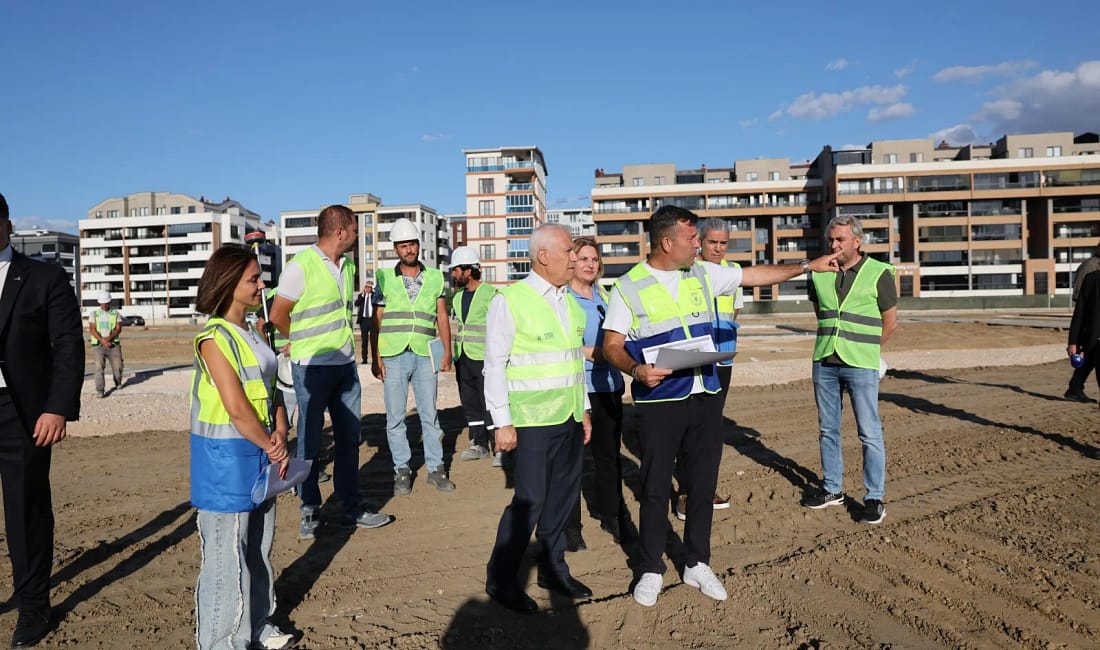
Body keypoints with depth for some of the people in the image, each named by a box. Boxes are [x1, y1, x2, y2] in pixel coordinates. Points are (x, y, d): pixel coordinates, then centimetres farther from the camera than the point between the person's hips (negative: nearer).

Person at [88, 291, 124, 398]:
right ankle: (99, 390, -13)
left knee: (117, 366, 0)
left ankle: (118, 384, 29)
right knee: (99, 367, -13)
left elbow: (118, 329, -1)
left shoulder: (115, 314, 11)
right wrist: (103, 341, -15)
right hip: (98, 345, -1)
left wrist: (108, 338, -17)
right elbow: (92, 329, -3)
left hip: (113, 344, 1)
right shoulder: (94, 314, 8)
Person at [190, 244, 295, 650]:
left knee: (258, 545, 18)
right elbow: (237, 409, -20)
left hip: (259, 452, 8)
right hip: (225, 456, -8)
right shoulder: (214, 338, -15)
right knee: (227, 552, 2)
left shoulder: (252, 333, 10)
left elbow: (270, 388, 9)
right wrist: (271, 448, -11)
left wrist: (280, 434, -6)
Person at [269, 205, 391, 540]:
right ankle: (309, 512, 18)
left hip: (346, 363, 7)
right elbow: (278, 315, -9)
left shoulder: (348, 265, 9)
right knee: (310, 440, 4)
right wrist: (305, 343, 6)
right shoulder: (301, 265, -14)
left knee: (349, 437, 12)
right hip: (312, 366, -7)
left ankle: (352, 507, 23)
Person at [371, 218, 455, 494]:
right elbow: (376, 321, 4)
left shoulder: (435, 277, 9)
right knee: (395, 417, 4)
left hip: (425, 355, 1)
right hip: (394, 356, 0)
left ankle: (435, 468, 15)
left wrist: (447, 351, 2)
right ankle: (402, 470, 15)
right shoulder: (384, 279, 5)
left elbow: (442, 317, 9)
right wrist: (376, 358, -3)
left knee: (429, 414, 6)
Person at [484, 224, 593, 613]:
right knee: (530, 500, -5)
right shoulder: (510, 301, -9)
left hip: (570, 418, 7)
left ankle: (552, 568, 27)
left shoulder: (569, 302, 12)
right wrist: (503, 423, -12)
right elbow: (495, 366, -9)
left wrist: (584, 409, 17)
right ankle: (500, 579, 11)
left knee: (562, 496, 11)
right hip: (533, 420, -6)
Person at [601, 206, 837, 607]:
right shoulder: (628, 287, -5)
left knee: (703, 484, 11)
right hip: (659, 402, -4)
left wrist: (807, 266, 16)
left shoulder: (703, 274, 8)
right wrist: (637, 370, -24)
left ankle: (697, 564, 28)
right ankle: (651, 570, 22)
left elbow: (755, 275, 16)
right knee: (656, 488, 5)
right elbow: (612, 346, -6)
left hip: (706, 398, 5)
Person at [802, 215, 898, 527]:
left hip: (861, 366, -4)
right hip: (824, 362, 4)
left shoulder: (879, 273, -5)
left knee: (869, 434, 0)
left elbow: (890, 322, 3)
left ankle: (874, 498, 10)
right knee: (828, 430, 12)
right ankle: (832, 489, 25)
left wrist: (865, 349, 10)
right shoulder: (819, 273, 5)